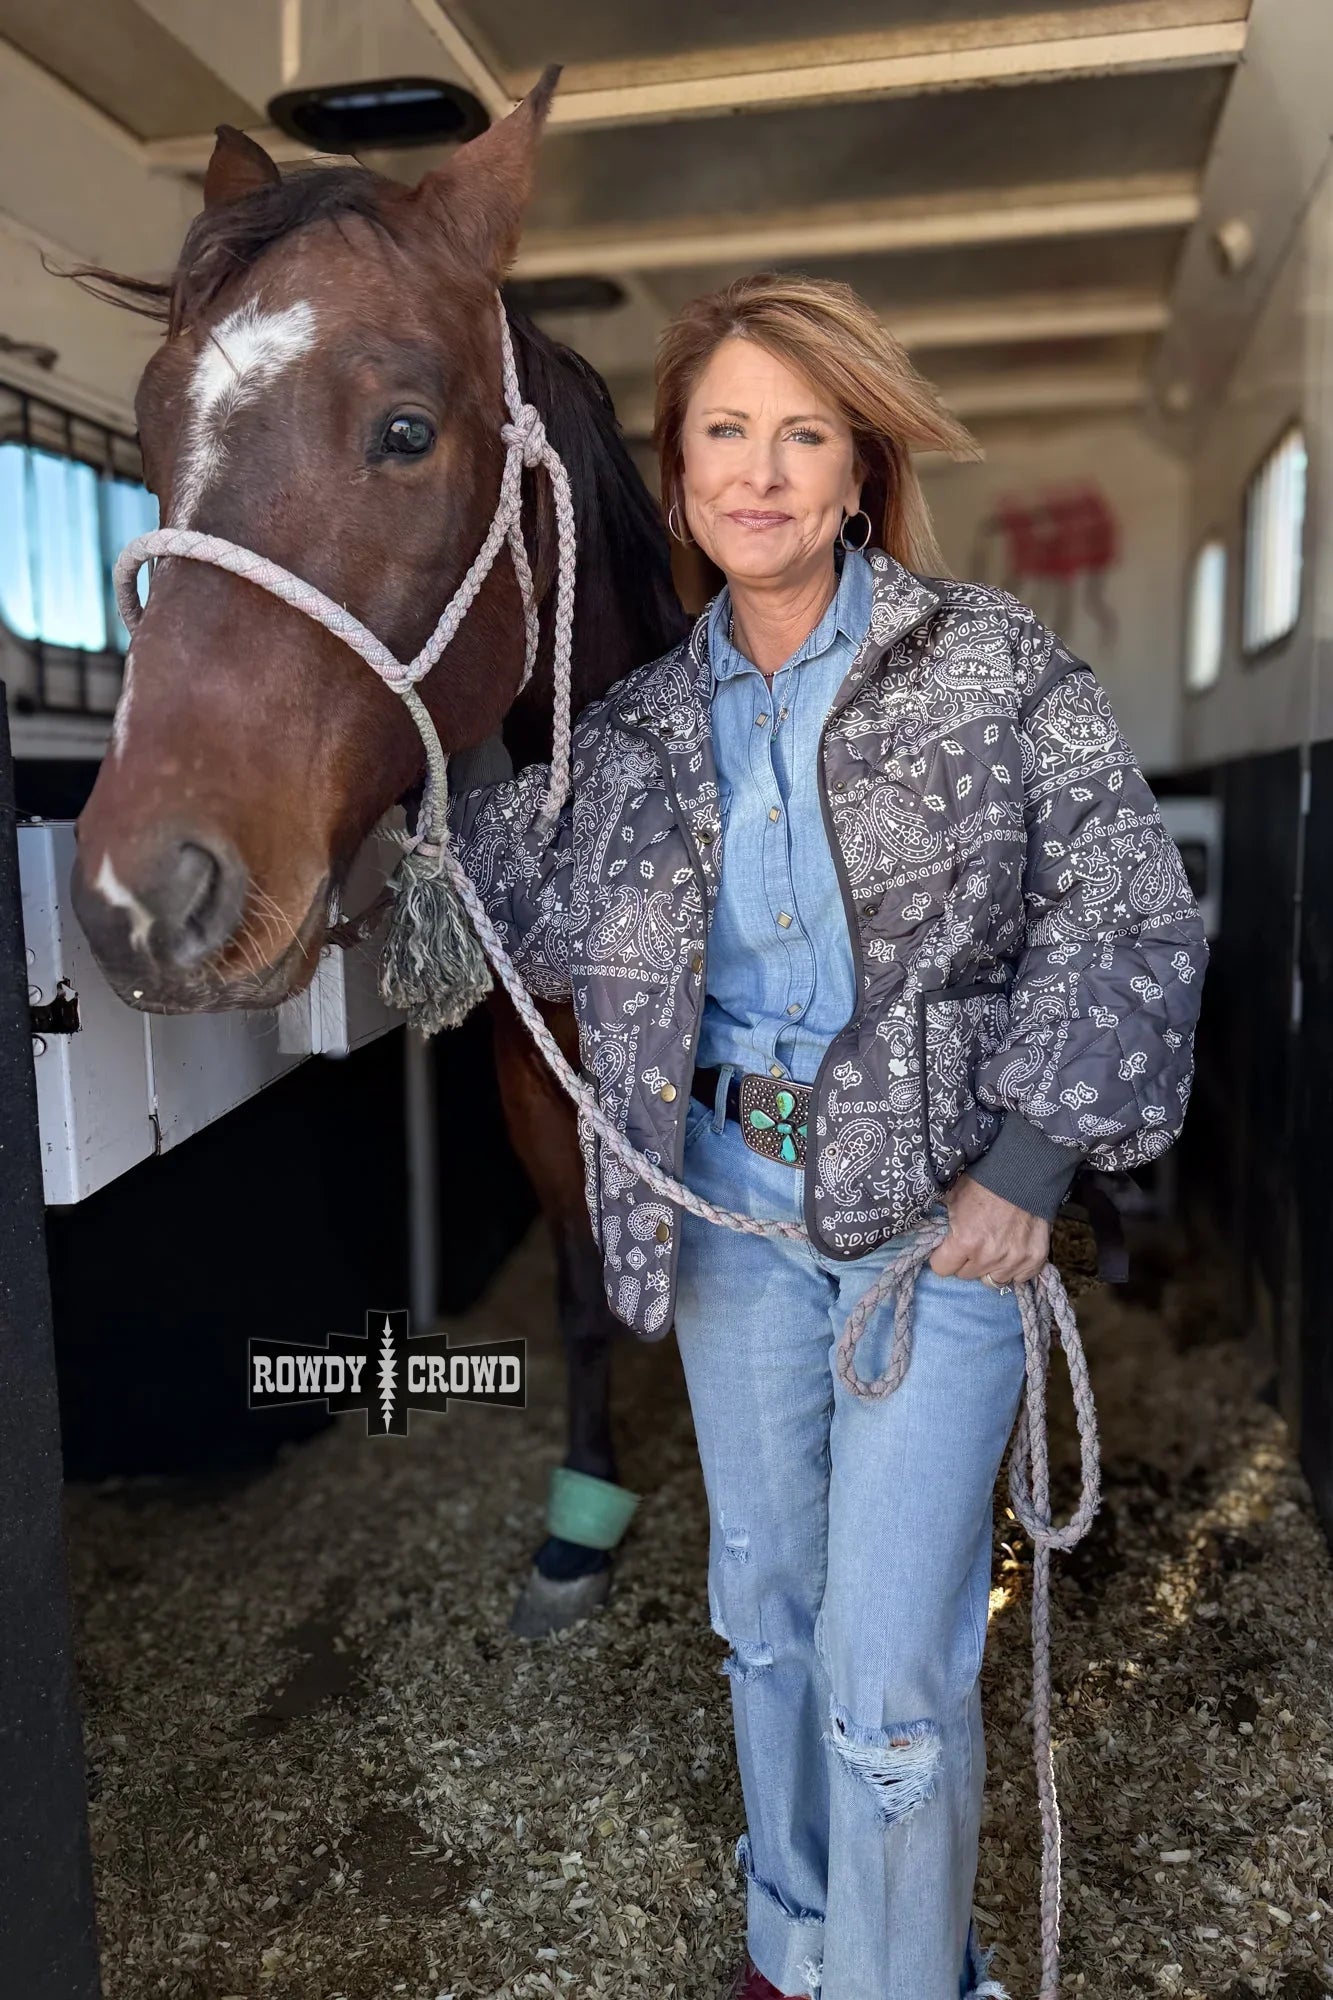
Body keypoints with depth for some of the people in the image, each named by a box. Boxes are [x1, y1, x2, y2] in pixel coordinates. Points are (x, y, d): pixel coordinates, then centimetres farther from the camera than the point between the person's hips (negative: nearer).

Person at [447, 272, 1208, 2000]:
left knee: (892, 1669, 0)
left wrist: (1029, 1160, -15)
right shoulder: (644, 723, 5)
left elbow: (1123, 913, -9)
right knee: (763, 1608, 20)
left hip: (937, 1200, -4)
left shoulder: (995, 663, -6)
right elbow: (555, 917, 10)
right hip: (731, 1194, 4)